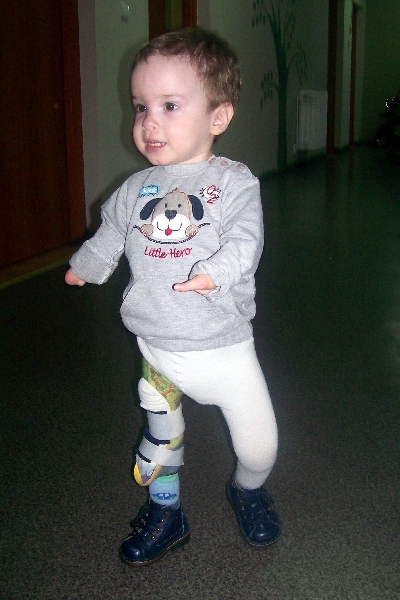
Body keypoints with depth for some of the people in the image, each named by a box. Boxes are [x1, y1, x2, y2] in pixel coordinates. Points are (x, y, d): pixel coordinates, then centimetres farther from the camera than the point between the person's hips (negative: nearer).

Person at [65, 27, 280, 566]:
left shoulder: (233, 182, -9)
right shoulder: (135, 191, 3)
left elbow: (246, 238, -23)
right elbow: (110, 236, 20)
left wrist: (217, 273, -39)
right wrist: (85, 266, 18)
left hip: (225, 345, -3)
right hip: (157, 348, 3)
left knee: (259, 445, 6)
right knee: (160, 437, 19)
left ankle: (248, 490, 40)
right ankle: (165, 511, 44)